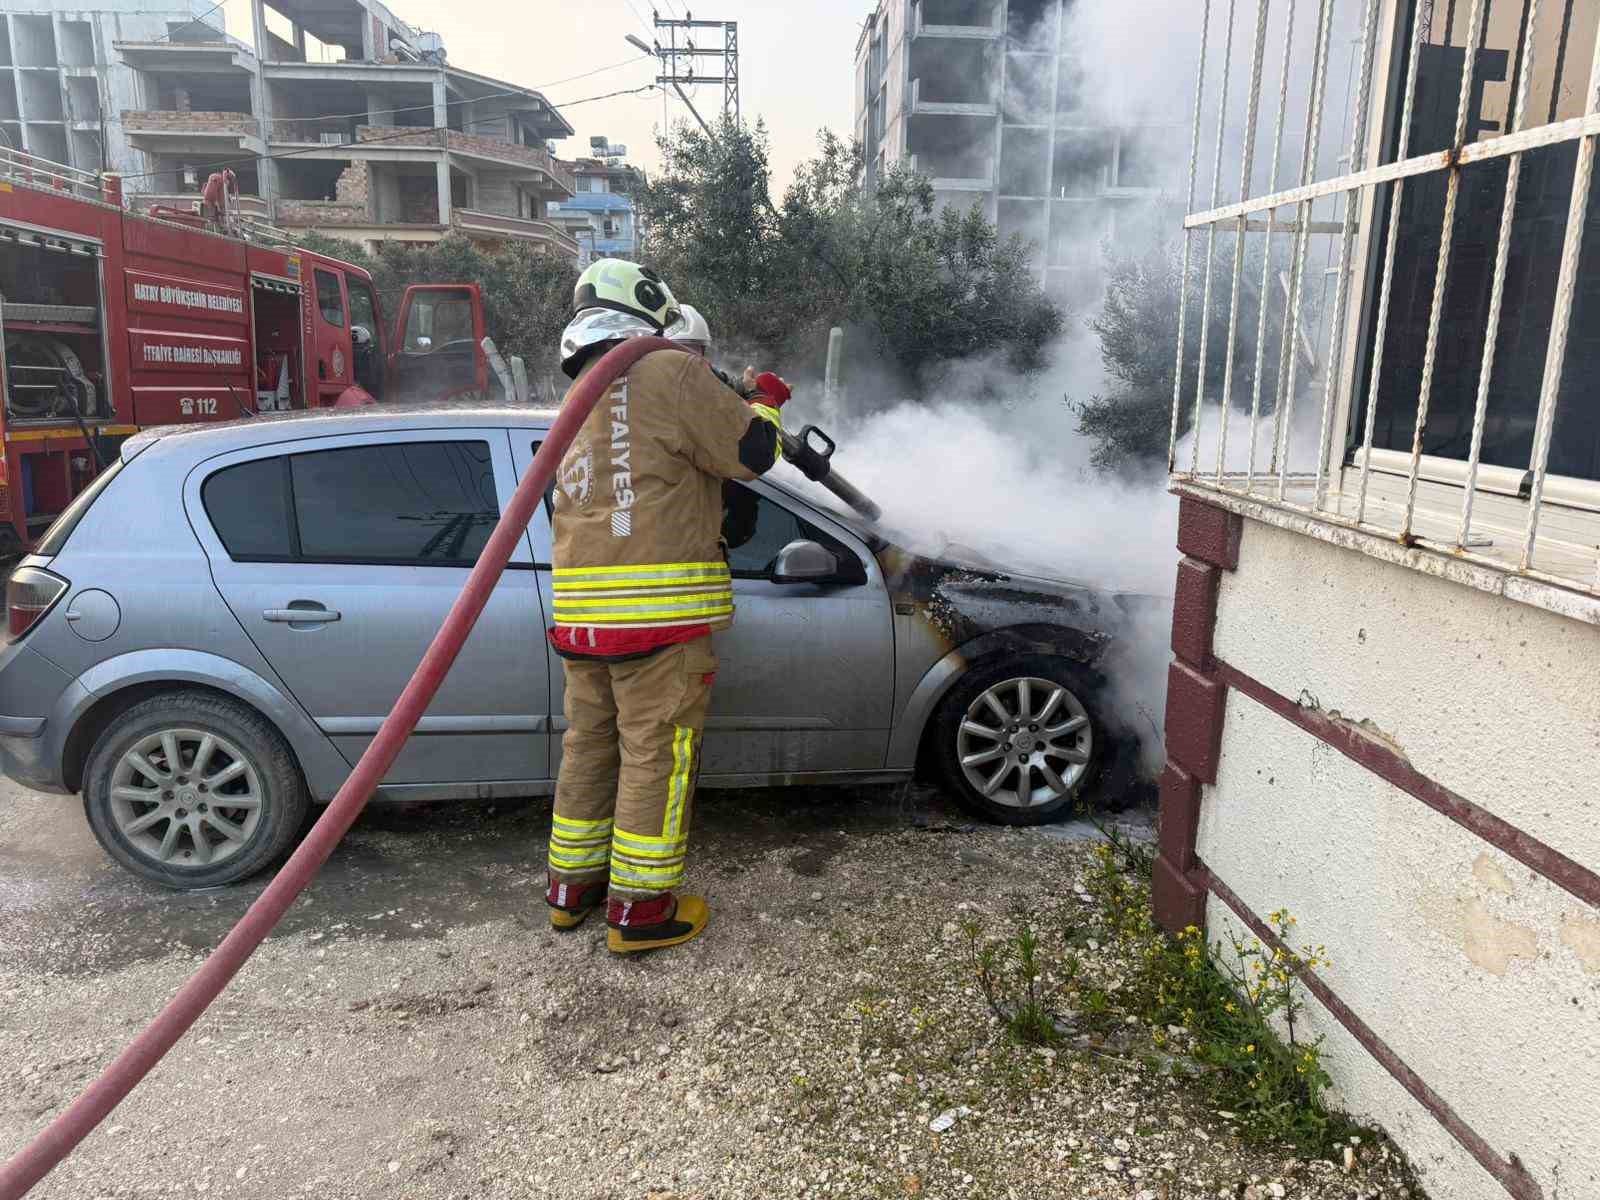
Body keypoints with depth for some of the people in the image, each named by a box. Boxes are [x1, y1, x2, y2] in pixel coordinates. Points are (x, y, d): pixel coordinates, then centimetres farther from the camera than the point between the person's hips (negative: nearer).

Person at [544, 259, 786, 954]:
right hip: (658, 610, -8)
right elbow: (751, 453, -6)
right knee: (656, 754, 2)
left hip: (579, 607, 8)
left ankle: (572, 887, 31)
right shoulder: (673, 374, -7)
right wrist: (765, 406, 14)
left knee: (590, 742, 18)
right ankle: (641, 910, 13)